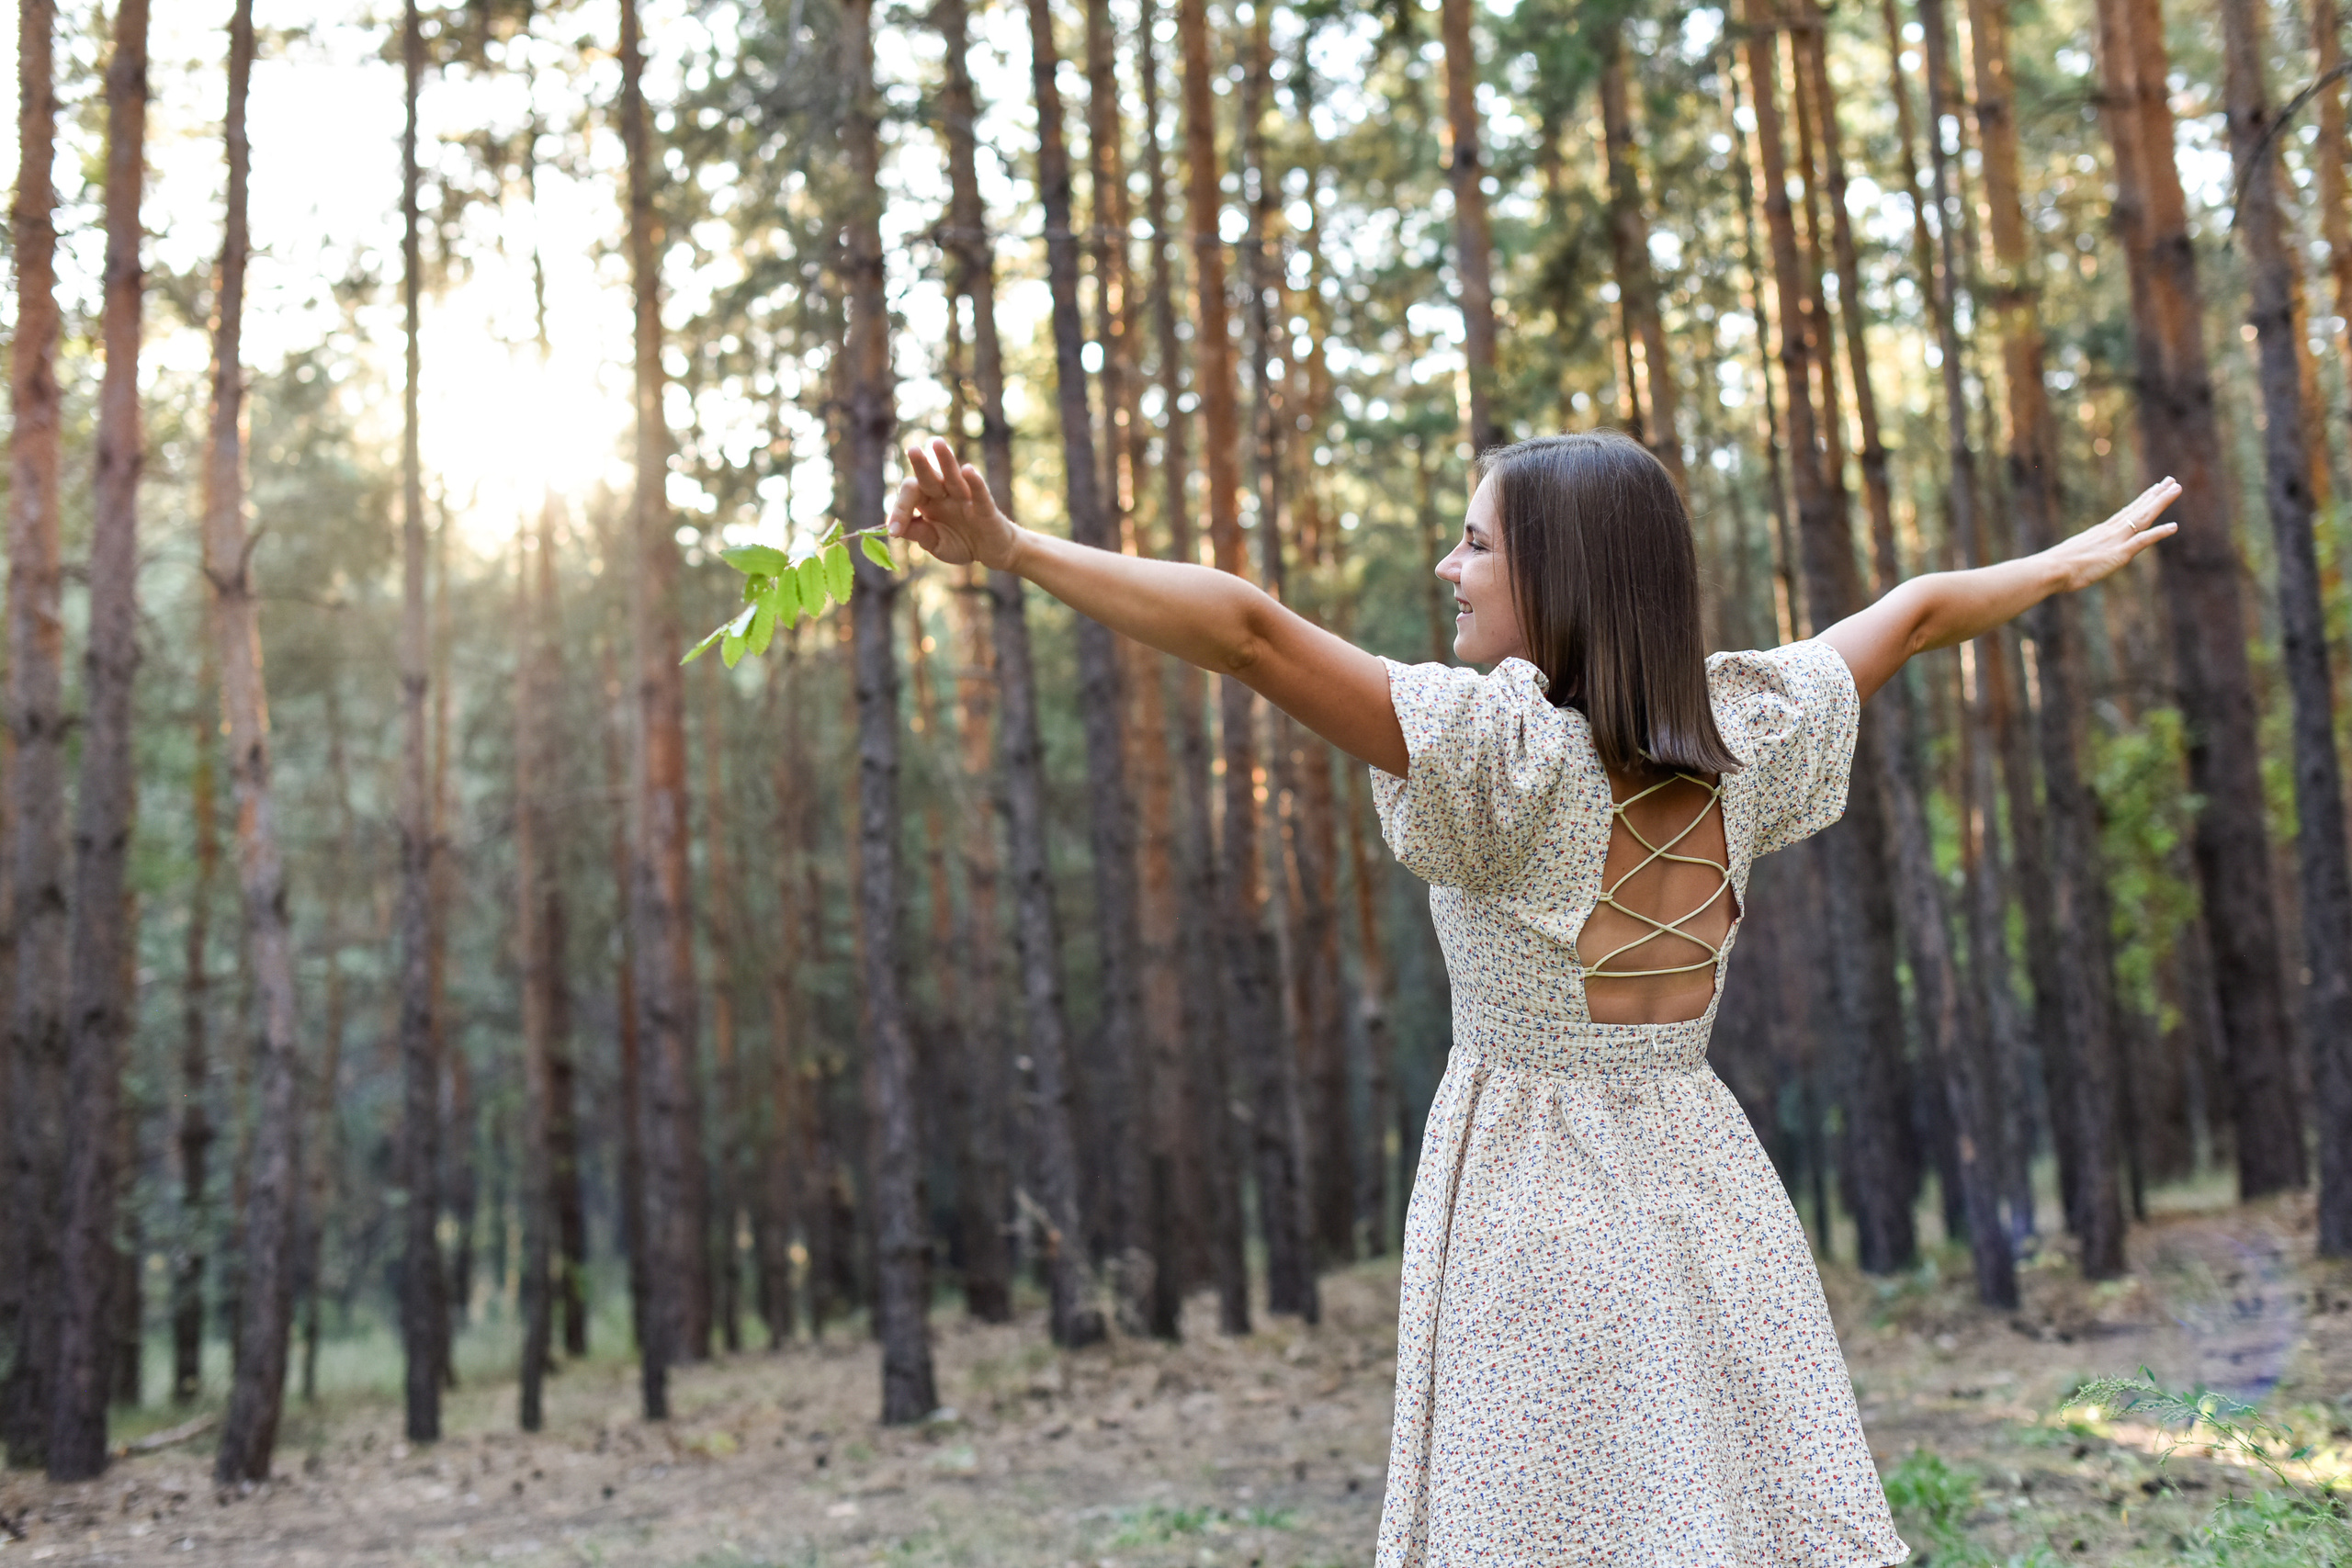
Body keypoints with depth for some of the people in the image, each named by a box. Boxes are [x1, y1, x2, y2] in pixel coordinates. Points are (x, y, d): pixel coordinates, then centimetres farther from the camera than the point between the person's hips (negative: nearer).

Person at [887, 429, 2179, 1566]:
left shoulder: (1503, 752, -16)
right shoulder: (1744, 736, 2)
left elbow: (1247, 630, -24)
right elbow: (1913, 611, 19)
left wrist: (1009, 549, -28)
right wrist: (2068, 562, 36)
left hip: (1532, 1194, -6)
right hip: (1710, 1199, 6)